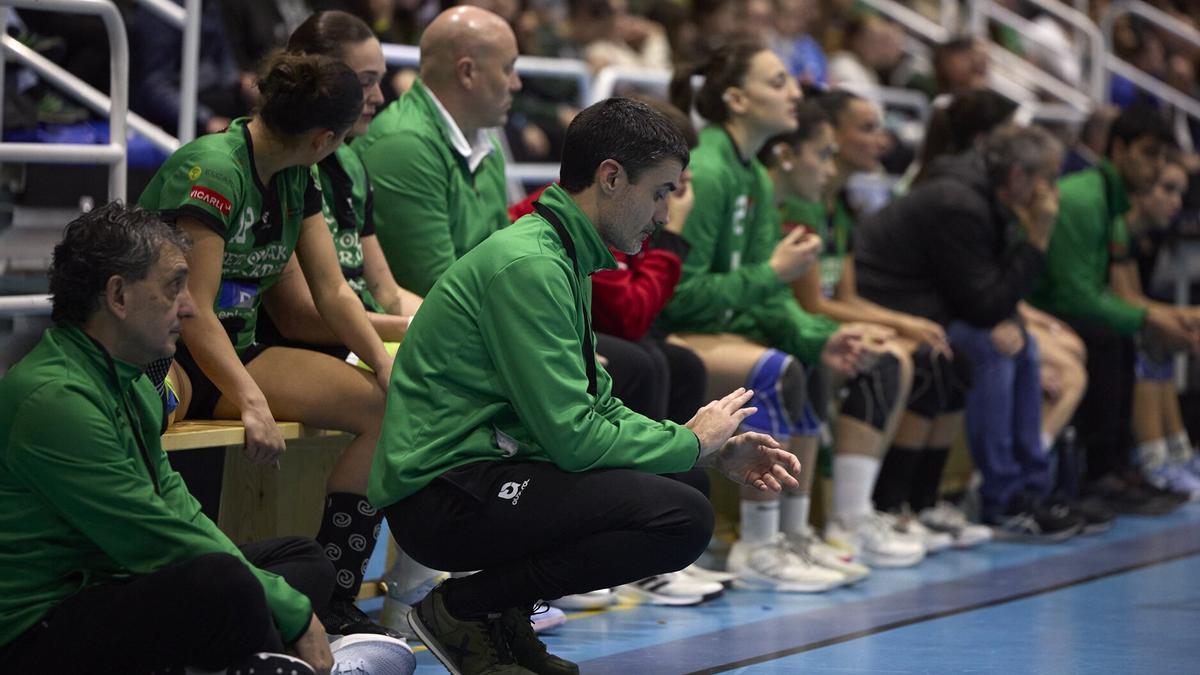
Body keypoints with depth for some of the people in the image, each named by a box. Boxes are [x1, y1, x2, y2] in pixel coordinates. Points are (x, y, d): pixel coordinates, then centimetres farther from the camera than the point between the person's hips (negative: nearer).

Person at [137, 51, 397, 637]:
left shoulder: (294, 179, 9)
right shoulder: (211, 170, -19)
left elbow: (332, 291, 10)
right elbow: (194, 310, -23)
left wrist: (388, 369, -5)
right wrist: (251, 403, -30)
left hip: (232, 352, 9)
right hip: (160, 354, -9)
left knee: (385, 407, -9)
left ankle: (331, 602, -7)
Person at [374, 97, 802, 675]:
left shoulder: (563, 259, 16)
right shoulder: (528, 266, -17)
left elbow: (599, 408, 20)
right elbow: (574, 437, -21)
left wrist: (718, 453, 8)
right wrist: (693, 443, -6)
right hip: (441, 495, -11)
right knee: (684, 519, -22)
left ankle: (506, 612, 11)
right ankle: (462, 611, -9)